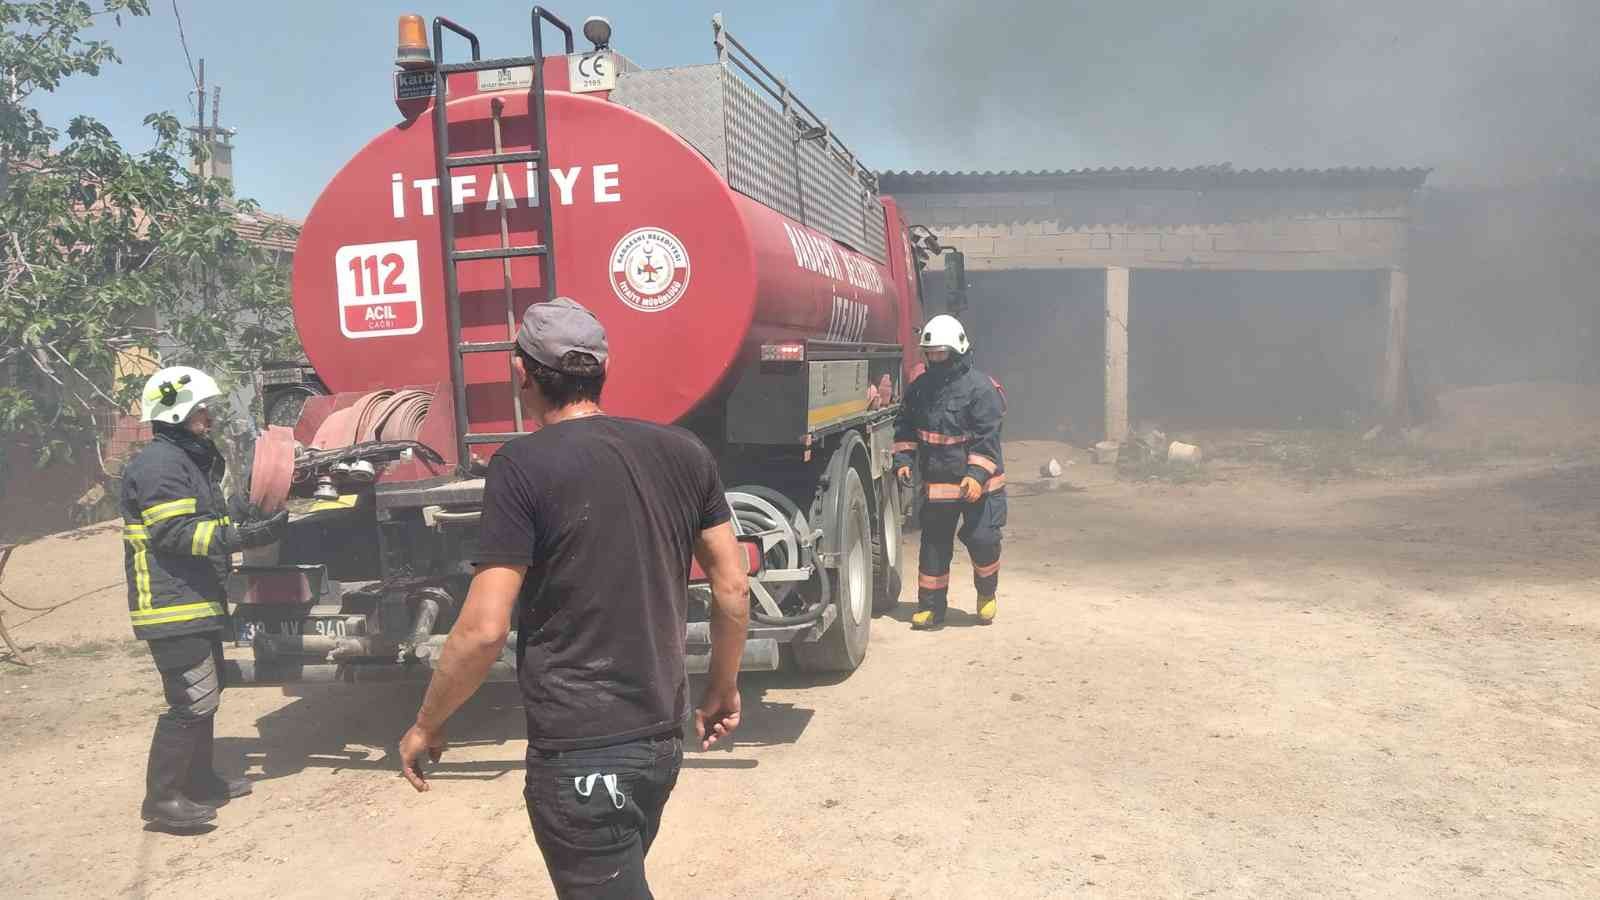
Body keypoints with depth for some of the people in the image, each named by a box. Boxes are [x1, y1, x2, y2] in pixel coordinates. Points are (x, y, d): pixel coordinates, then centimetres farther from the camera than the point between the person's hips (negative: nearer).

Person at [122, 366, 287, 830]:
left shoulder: (190, 459, 20)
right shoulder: (159, 463, -14)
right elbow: (175, 532, -22)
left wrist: (239, 514, 14)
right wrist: (240, 536, -27)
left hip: (197, 601, 11)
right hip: (172, 605, -11)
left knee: (206, 694, 18)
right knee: (193, 700, -11)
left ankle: (200, 782, 30)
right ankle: (162, 799, -4)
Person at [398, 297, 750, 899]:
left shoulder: (523, 466, -14)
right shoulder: (683, 452, 2)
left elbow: (484, 629, -17)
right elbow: (733, 589, 5)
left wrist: (425, 727, 0)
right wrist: (722, 692, 18)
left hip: (579, 753, -6)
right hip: (662, 737, 7)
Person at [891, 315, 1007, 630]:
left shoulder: (980, 387, -11)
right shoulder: (919, 388, 6)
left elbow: (987, 437, -16)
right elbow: (905, 428, 14)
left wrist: (977, 475, -24)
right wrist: (903, 461, 1)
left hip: (977, 483, -5)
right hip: (936, 483, 5)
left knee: (982, 539, -8)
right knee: (934, 545, 8)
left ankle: (986, 593, 20)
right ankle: (931, 606, 19)